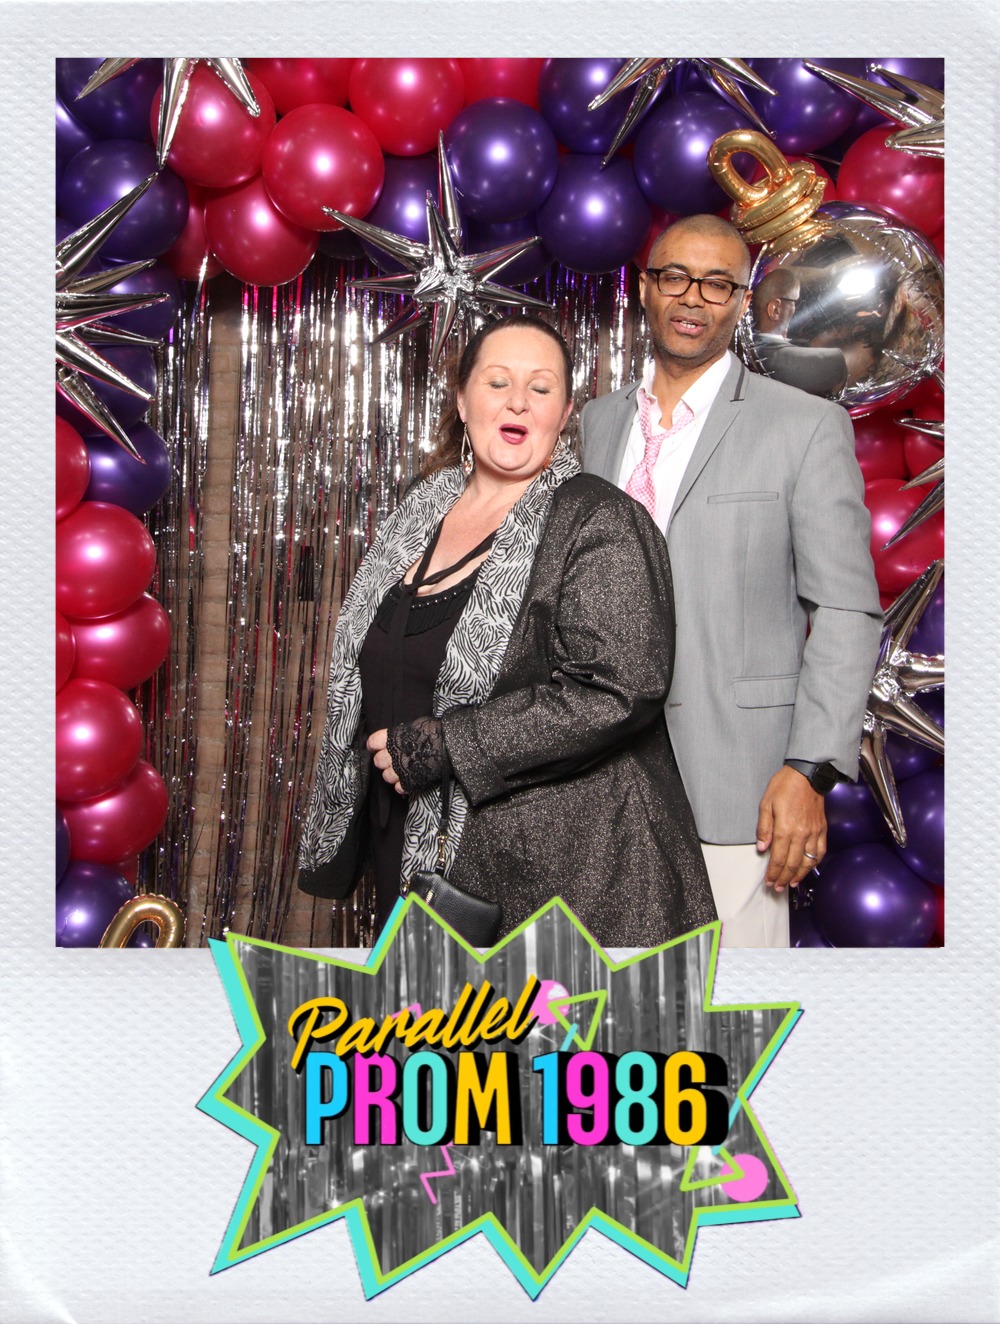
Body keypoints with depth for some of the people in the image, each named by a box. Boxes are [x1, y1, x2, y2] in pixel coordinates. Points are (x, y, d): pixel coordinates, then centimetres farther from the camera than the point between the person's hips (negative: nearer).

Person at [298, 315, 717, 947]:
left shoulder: (598, 522, -12)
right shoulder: (419, 514, 9)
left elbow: (618, 692, -23)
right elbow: (364, 678, 20)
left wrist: (438, 746, -21)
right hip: (416, 854, 6)